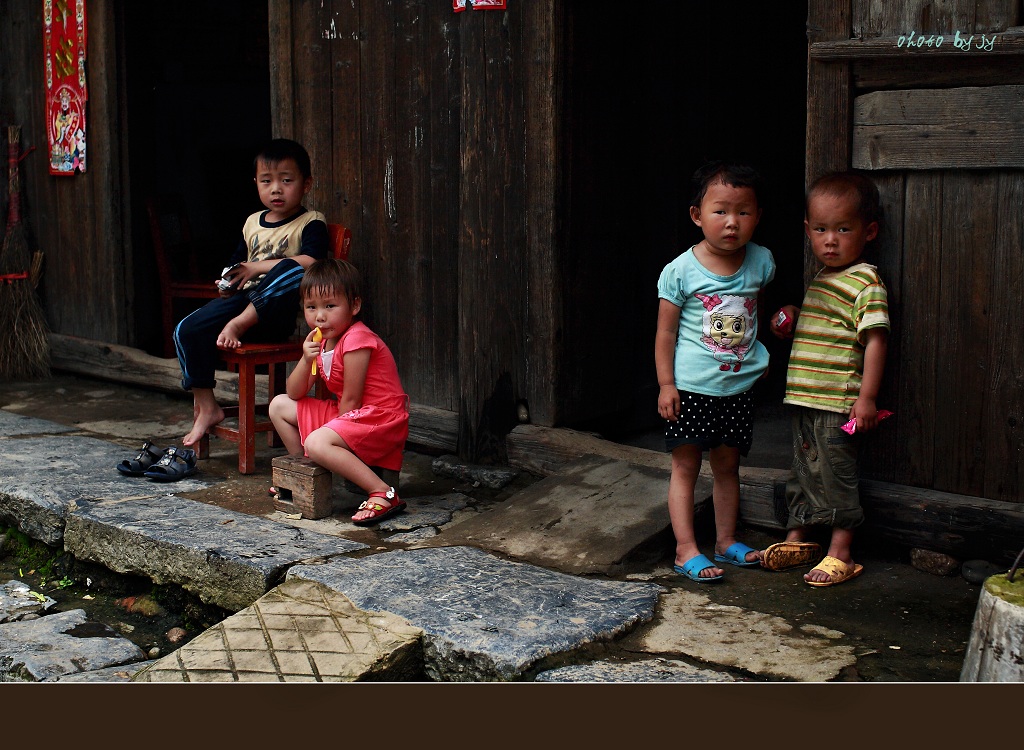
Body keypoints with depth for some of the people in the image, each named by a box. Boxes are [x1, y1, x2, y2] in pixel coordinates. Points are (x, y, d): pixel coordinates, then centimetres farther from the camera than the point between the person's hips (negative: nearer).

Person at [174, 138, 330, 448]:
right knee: (186, 331, -16)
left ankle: (239, 324, -28)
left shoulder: (311, 223, 1)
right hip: (243, 298, 6)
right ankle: (206, 408, -5)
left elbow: (311, 261, -19)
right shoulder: (253, 223, 21)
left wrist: (259, 267, -18)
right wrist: (227, 282, 5)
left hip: (276, 310, -6)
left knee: (292, 270, -38)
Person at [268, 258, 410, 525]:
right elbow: (294, 394, 3)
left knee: (317, 442, -33)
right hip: (347, 416, 10)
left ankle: (383, 494, -30)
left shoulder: (356, 340, -20)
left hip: (380, 418, -10)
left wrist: (335, 427, -7)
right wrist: (305, 360, -13)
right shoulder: (321, 342, 7)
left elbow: (350, 399, -17)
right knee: (279, 405, 13)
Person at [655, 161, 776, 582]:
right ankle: (686, 550, 7)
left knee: (727, 465, 15)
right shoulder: (681, 271, -12)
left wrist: (760, 355, 16)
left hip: (738, 387, 4)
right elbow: (666, 332, -7)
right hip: (690, 388, -4)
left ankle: (726, 540, 27)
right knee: (685, 467, 2)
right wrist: (666, 384, -11)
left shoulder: (761, 262, 0)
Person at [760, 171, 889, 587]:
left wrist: (867, 396, -21)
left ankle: (840, 554, 9)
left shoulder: (865, 282, -13)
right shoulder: (820, 279, 13)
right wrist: (792, 321, 10)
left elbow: (875, 339, -17)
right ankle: (798, 540, 29)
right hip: (804, 397, 8)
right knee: (804, 470, 17)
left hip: (838, 402, -8)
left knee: (836, 474, -1)